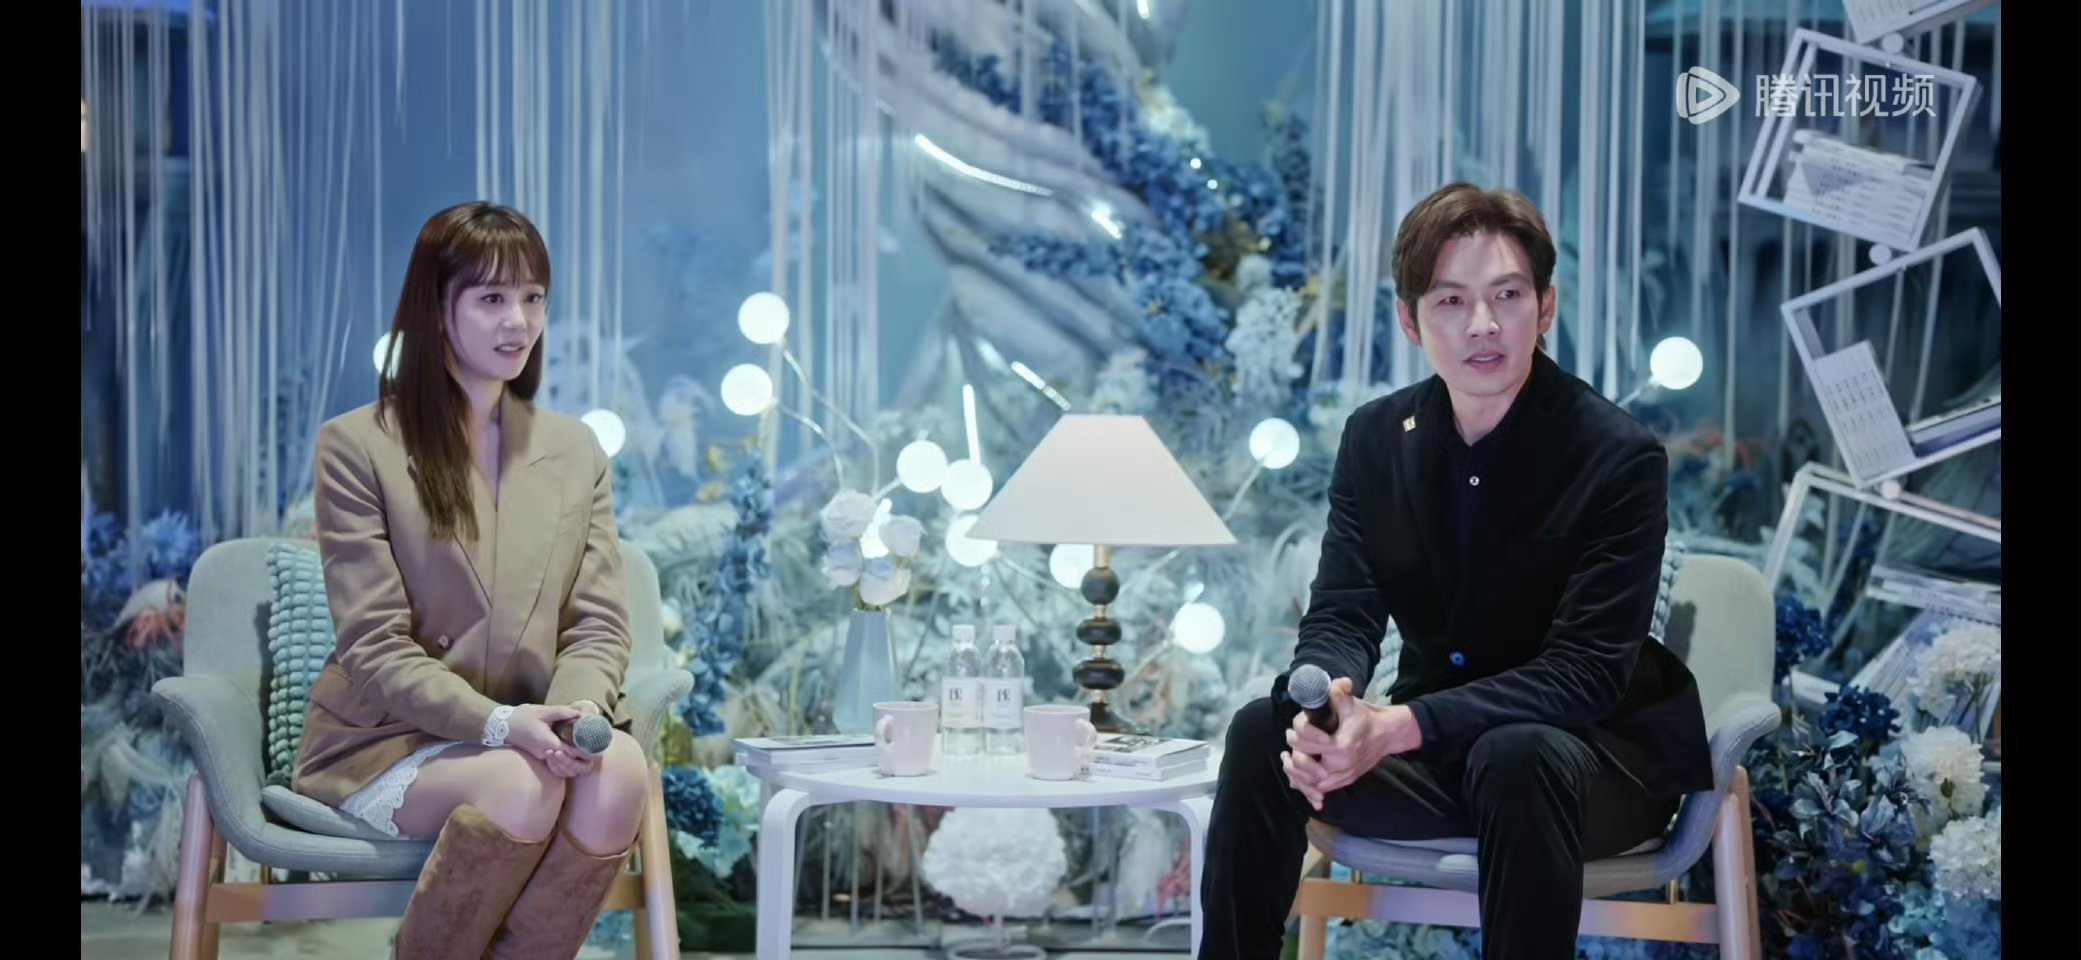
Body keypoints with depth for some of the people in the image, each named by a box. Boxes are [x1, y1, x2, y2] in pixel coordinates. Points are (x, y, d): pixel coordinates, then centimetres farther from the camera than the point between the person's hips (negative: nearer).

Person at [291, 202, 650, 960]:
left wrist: (579, 712, -18)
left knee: (620, 773, -31)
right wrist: (500, 724, -24)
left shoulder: (576, 452, 11)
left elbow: (599, 625, 5)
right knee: (521, 786, -35)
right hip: (387, 740, -3)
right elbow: (375, 647, -9)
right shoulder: (357, 446, -3)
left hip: (530, 738, 4)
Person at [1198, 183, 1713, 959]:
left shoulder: (1620, 457, -18)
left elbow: (1588, 669, -24)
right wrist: (1327, 700, -32)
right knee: (1264, 731, -19)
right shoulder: (1376, 438, -2)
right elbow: (1341, 615, -6)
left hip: (1594, 753, -4)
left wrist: (1403, 726, -35)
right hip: (1430, 747, 4)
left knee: (1516, 758, -37)